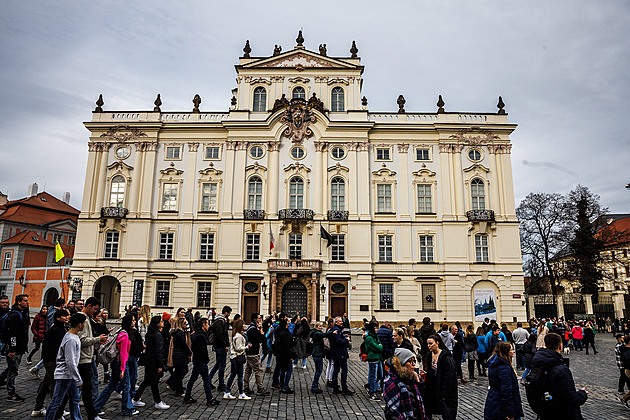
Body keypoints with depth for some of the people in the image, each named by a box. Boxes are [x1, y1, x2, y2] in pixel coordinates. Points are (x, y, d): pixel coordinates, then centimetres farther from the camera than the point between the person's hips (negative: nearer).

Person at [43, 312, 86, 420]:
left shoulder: (75, 337, 7)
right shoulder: (71, 340, -23)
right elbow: (70, 362, -24)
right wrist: (79, 380, -19)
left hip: (70, 375, 10)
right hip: (64, 375, -10)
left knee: (75, 400, 14)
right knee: (56, 401, 2)